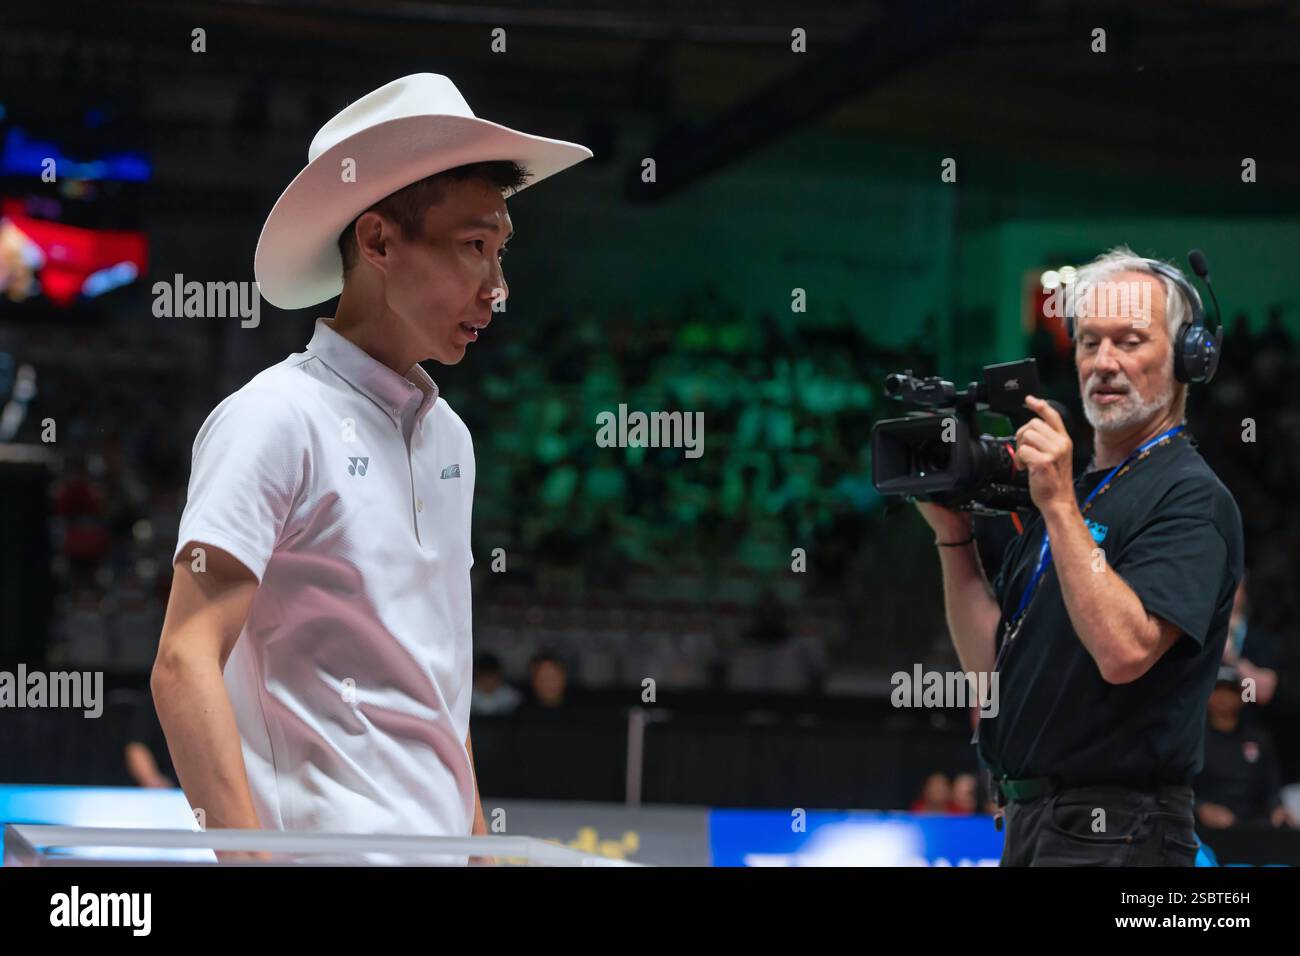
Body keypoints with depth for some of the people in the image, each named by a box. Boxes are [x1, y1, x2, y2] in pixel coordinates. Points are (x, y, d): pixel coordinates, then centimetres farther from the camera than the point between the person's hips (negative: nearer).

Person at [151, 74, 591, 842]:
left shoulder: (449, 435, 15)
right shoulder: (278, 419, -8)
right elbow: (186, 665, -16)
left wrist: (475, 832, 16)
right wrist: (252, 855, -25)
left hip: (438, 837, 8)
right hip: (335, 836, -8)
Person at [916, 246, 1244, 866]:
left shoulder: (1192, 498, -11)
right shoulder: (1071, 490, 17)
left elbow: (1123, 651, -26)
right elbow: (988, 663, 14)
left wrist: (1061, 507, -23)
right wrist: (953, 534, 3)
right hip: (1028, 818, 9)